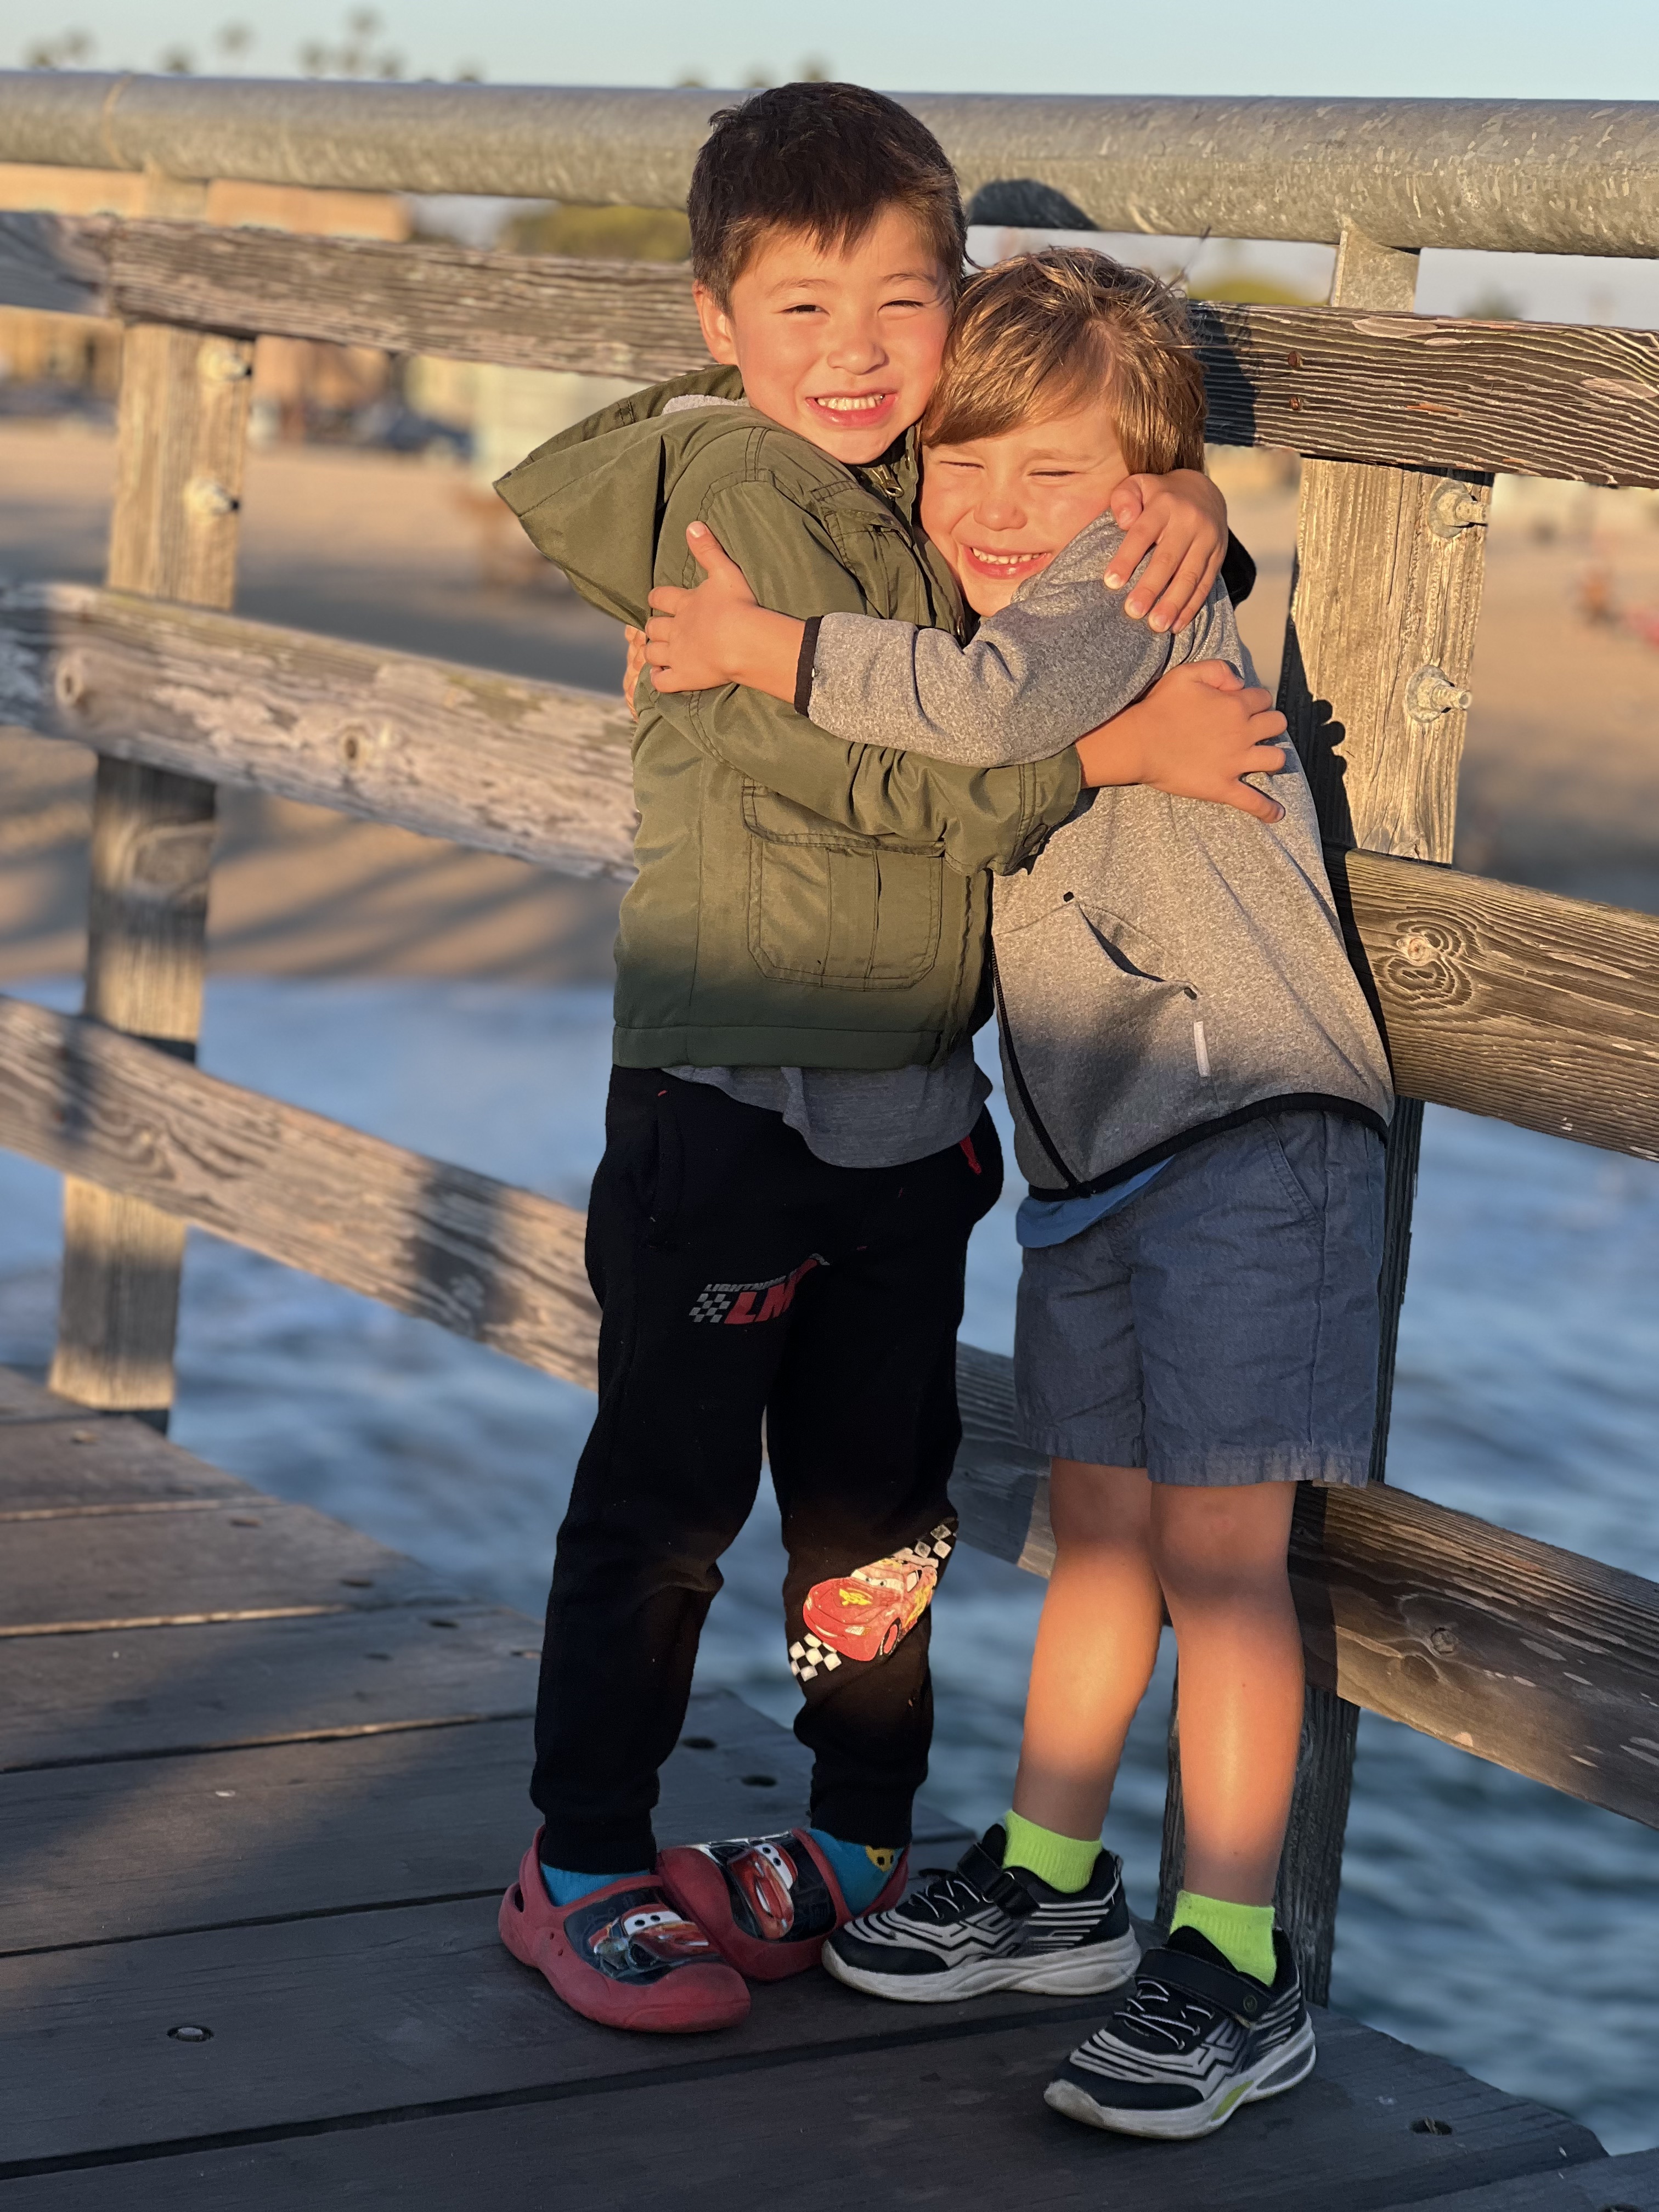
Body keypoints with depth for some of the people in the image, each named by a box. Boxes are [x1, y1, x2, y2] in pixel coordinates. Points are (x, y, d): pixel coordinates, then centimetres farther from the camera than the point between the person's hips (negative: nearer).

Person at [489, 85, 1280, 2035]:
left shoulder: (946, 474, 8)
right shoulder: (734, 483, -12)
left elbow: (1090, 431, 23)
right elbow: (865, 759, -20)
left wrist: (1178, 500, -1)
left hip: (914, 1100, 7)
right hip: (726, 1087, -6)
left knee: (879, 1491, 16)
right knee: (666, 1494, 3)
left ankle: (861, 1837, 31)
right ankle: (580, 1871, 16)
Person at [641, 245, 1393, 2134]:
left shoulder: (1130, 576, -10)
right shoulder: (975, 624, 16)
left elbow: (995, 706, -31)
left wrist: (765, 647, -22)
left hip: (1250, 1129, -8)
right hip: (1090, 1151, 8)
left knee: (1217, 1544, -7)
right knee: (1099, 1526, 16)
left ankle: (1233, 1968, 0)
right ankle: (1048, 1882, 29)